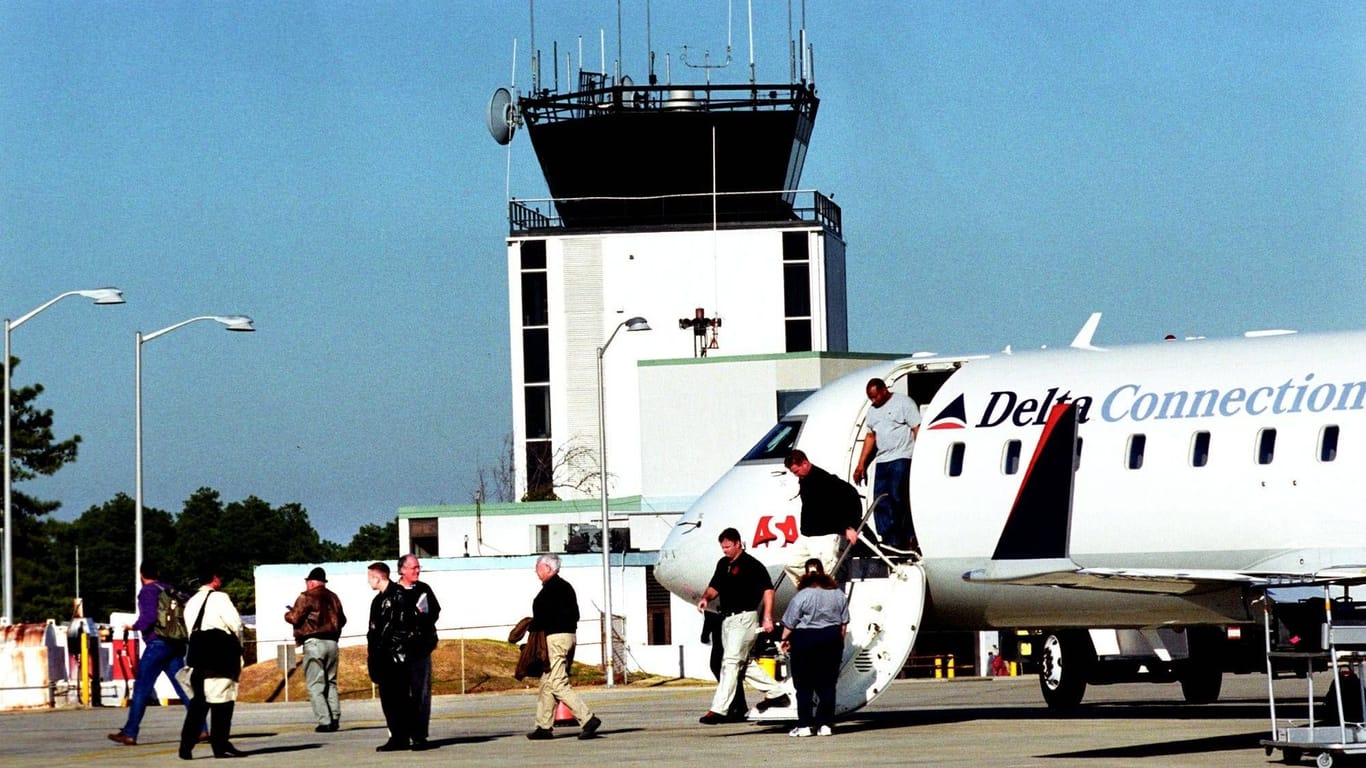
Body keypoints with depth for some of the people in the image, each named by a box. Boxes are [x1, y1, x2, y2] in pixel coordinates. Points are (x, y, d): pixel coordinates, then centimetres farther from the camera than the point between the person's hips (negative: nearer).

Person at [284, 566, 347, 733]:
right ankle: (335, 719, 7)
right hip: (332, 643, 6)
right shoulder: (333, 597, 12)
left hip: (314, 642, -6)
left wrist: (288, 614, 11)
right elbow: (342, 620, 18)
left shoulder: (307, 597, -8)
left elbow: (295, 618, -11)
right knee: (330, 683, 15)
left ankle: (324, 721, -11)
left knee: (315, 685, -4)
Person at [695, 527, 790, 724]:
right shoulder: (723, 564, 14)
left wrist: (767, 617, -16)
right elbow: (715, 587, 22)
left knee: (731, 662, -13)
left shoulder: (751, 565, -10)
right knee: (743, 663, 15)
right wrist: (705, 598, 0)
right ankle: (776, 692, 29)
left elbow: (768, 589, -11)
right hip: (728, 618, 9)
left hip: (744, 618, -9)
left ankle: (718, 709, -17)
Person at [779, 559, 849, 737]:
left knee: (804, 686, 3)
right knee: (827, 684, 9)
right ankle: (825, 724, 6)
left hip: (805, 640, -4)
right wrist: (839, 642, 18)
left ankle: (804, 725, 0)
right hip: (831, 640, 4)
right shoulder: (838, 595, 2)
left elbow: (789, 624, -8)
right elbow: (844, 623, 8)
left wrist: (785, 639, 7)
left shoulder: (802, 596, -13)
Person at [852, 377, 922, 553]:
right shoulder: (872, 411, 20)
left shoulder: (904, 403, -2)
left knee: (898, 498, -15)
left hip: (901, 458, -8)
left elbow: (917, 430, -7)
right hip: (882, 460, 8)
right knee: (880, 502, 0)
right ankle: (886, 539, -1)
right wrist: (861, 464, 20)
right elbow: (870, 436, 25)